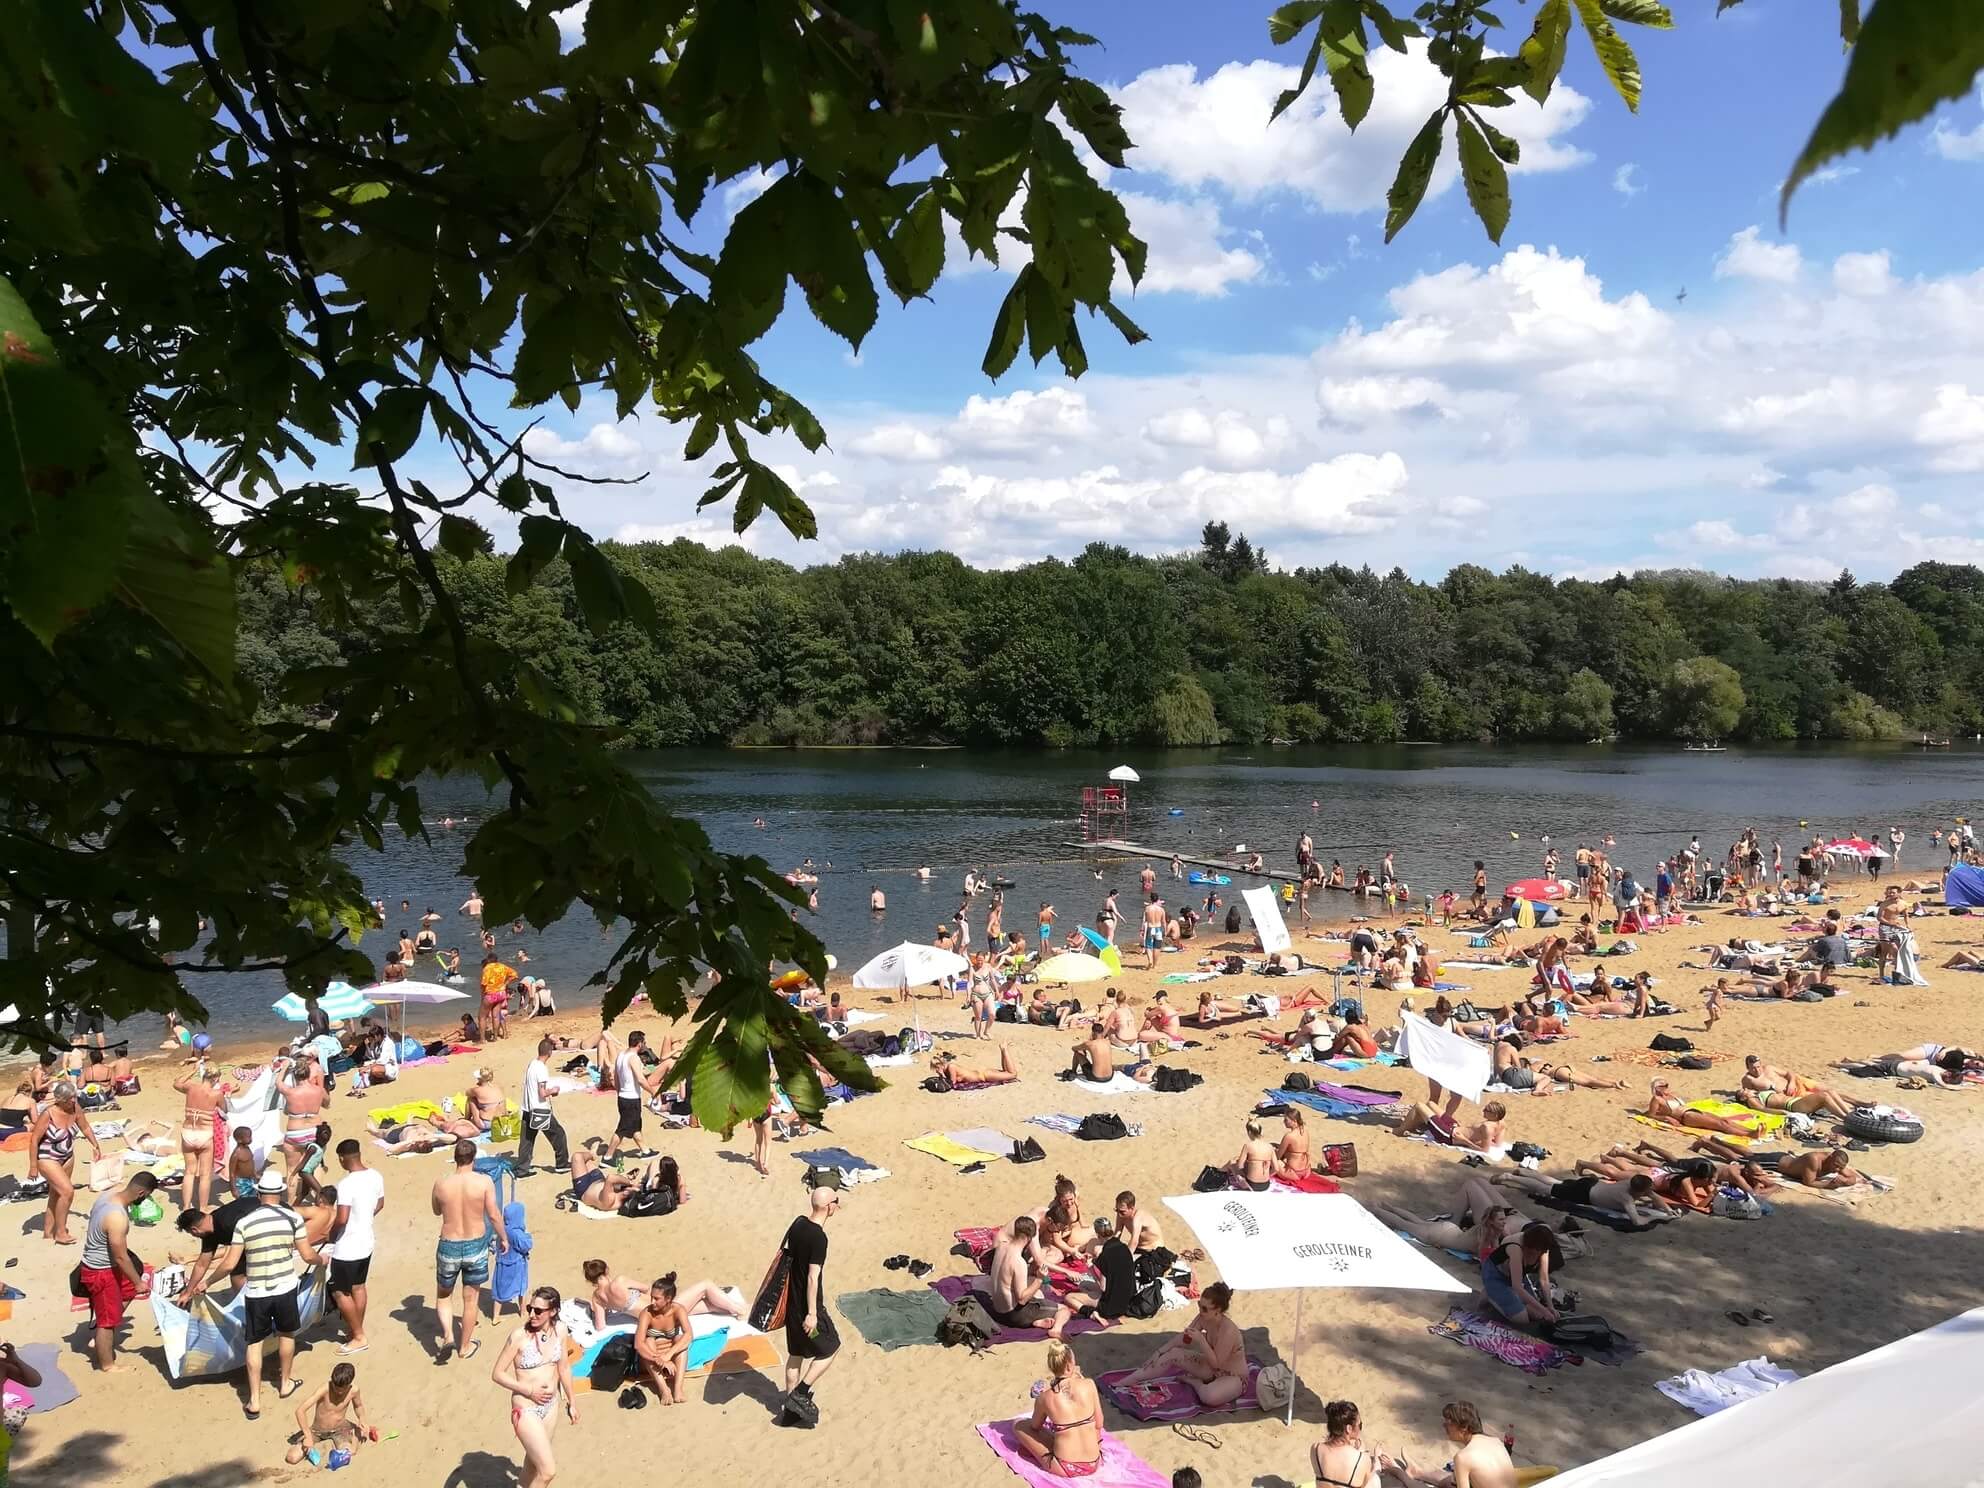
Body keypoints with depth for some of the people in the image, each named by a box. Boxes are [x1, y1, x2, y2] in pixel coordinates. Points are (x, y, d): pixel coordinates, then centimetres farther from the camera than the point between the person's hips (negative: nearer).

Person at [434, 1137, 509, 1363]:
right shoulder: (484, 1181, -15)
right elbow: (494, 1215, -10)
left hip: (449, 1247, 0)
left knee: (443, 1294, 24)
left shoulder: (441, 1184, -10)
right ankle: (465, 1347, 27)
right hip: (476, 1245, 0)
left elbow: (437, 1211, 9)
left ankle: (448, 1334, 4)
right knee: (470, 1298, 16)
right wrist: (504, 1237, 5)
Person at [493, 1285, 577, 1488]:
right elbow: (497, 1374, -14)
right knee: (548, 1471, -7)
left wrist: (572, 1402, 16)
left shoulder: (559, 1331, -5)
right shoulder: (519, 1335, -21)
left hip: (549, 1406, 6)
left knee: (535, 1460, 24)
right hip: (526, 1409, -6)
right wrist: (530, 1390, -18)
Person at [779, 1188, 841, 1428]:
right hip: (807, 1305, -8)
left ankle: (790, 1409, 24)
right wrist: (812, 1313, -19)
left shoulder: (798, 1224, 1)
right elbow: (813, 1278, -23)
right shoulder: (818, 1238, -24)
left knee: (796, 1354, 17)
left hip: (792, 1301, 8)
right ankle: (800, 1395, 6)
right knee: (829, 1348, 10)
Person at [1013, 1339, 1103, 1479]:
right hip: (1093, 1464, 3)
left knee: (1018, 1425, 15)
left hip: (1064, 1468, -3)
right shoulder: (1089, 1384, -11)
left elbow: (1035, 1427, 9)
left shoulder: (1045, 1397, -11)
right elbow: (1098, 1425, 1)